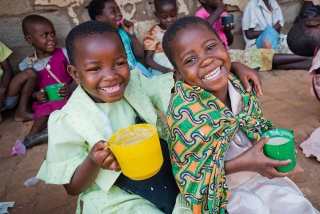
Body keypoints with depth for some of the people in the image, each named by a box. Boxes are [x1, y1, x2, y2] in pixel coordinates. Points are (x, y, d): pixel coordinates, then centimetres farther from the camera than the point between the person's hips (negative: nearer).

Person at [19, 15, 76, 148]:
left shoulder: (63, 54, 0)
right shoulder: (27, 64, 4)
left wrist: (70, 89, -21)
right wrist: (35, 95, -13)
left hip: (66, 97, -1)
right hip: (44, 101, 1)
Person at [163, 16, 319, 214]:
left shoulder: (239, 85, -13)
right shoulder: (186, 115, -31)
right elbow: (190, 176, -22)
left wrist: (272, 140, -14)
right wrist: (243, 163, -27)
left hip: (259, 174, 5)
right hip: (220, 191, -5)